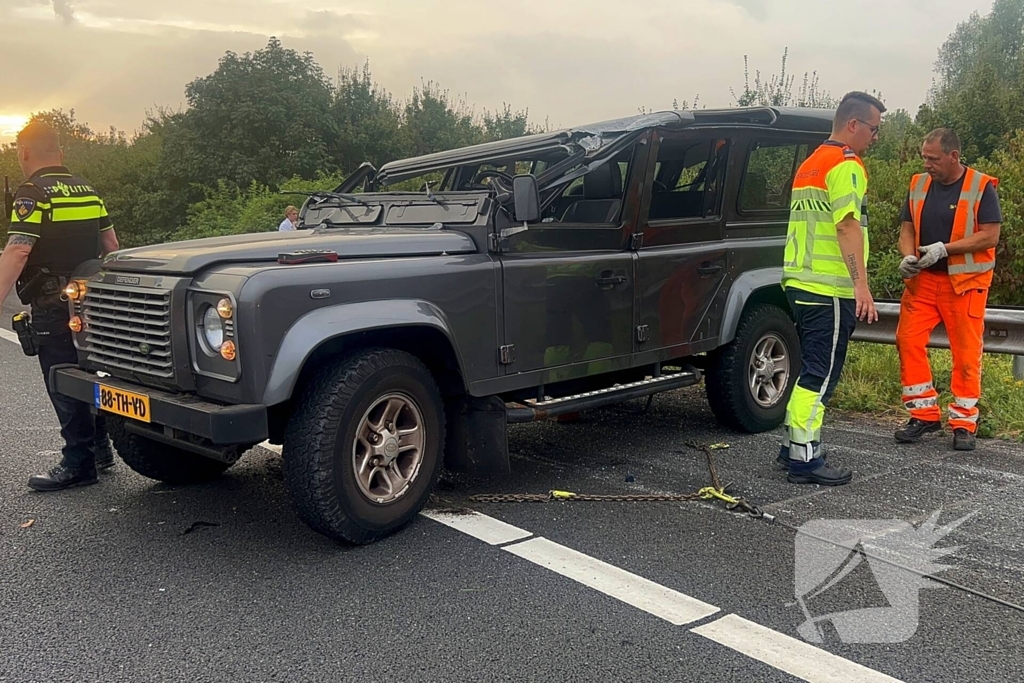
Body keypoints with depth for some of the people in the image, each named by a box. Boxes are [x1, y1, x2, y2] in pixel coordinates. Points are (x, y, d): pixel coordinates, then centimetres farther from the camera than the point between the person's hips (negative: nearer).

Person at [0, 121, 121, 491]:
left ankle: (79, 463, 3)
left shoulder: (33, 192, -13)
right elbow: (111, 245, 15)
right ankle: (99, 447, 27)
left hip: (52, 306, -8)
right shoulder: (88, 189, 10)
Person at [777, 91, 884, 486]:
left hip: (801, 283, 10)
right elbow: (848, 225, -21)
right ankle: (805, 460, -1)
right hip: (830, 289, -9)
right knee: (821, 376, -5)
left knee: (811, 370, 17)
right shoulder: (846, 164, -10)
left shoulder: (810, 164, 20)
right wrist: (861, 284, -25)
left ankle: (793, 447, 22)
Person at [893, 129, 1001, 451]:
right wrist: (908, 256, -10)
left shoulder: (981, 187, -6)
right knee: (908, 341, -4)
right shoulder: (919, 185, 7)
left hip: (965, 281, -4)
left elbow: (990, 236, -11)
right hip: (923, 279, 4)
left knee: (966, 352, 0)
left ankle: (964, 423, 12)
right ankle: (924, 414, 9)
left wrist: (943, 249, -20)